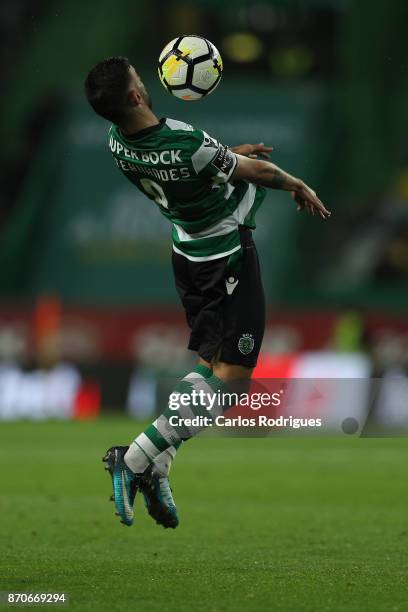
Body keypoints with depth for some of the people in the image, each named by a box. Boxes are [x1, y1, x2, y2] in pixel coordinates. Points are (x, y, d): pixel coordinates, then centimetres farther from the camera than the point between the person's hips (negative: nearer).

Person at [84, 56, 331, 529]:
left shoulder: (119, 146, -9)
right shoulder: (189, 147, -32)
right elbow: (261, 172, -14)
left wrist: (229, 153, 22)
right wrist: (300, 187, 5)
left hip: (188, 254, 8)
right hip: (228, 259, -8)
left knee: (208, 363, 17)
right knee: (230, 377, -4)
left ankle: (156, 469, 5)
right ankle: (136, 460, -12)